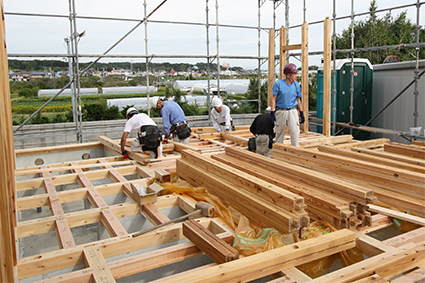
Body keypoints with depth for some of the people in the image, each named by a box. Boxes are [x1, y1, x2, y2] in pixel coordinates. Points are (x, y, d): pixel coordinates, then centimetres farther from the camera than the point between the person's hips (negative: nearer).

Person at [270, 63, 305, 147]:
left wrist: (301, 113, 9)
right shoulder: (278, 84, -6)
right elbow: (273, 98, -5)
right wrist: (272, 112, -12)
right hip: (280, 111, -2)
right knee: (279, 133, 9)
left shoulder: (296, 85, 5)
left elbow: (298, 100, 11)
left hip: (292, 111, 2)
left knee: (295, 132, -6)